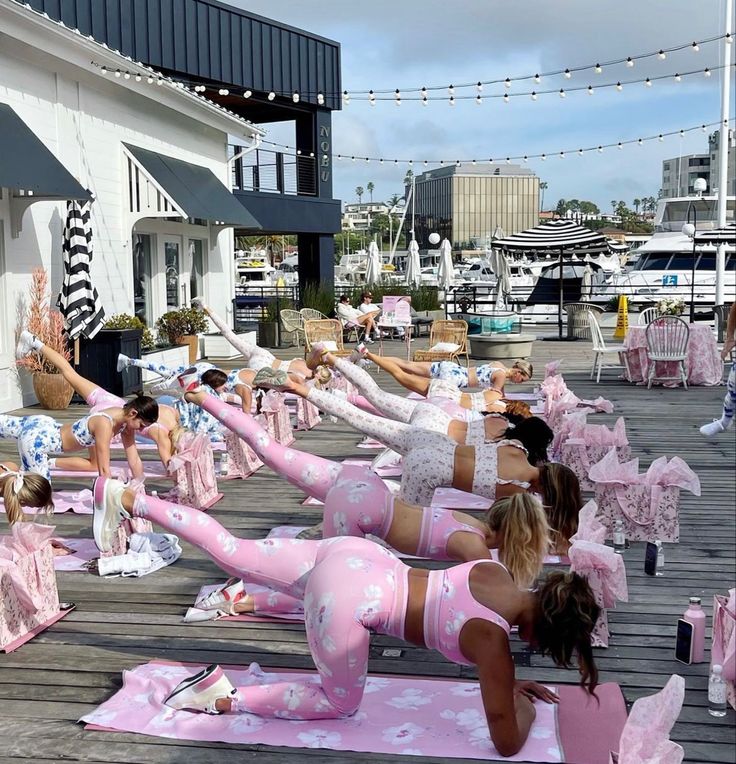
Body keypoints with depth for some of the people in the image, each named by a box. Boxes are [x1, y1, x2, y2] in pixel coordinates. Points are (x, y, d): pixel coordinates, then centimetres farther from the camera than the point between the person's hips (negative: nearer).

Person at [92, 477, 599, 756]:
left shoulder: (498, 573, 6)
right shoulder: (495, 641, -12)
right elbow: (507, 743, -6)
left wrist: (509, 683, 28)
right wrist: (524, 709, 13)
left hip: (354, 557, 7)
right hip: (348, 599, -7)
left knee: (233, 553, 18)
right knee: (342, 702, 15)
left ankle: (126, 500, 22)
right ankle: (224, 697, 8)